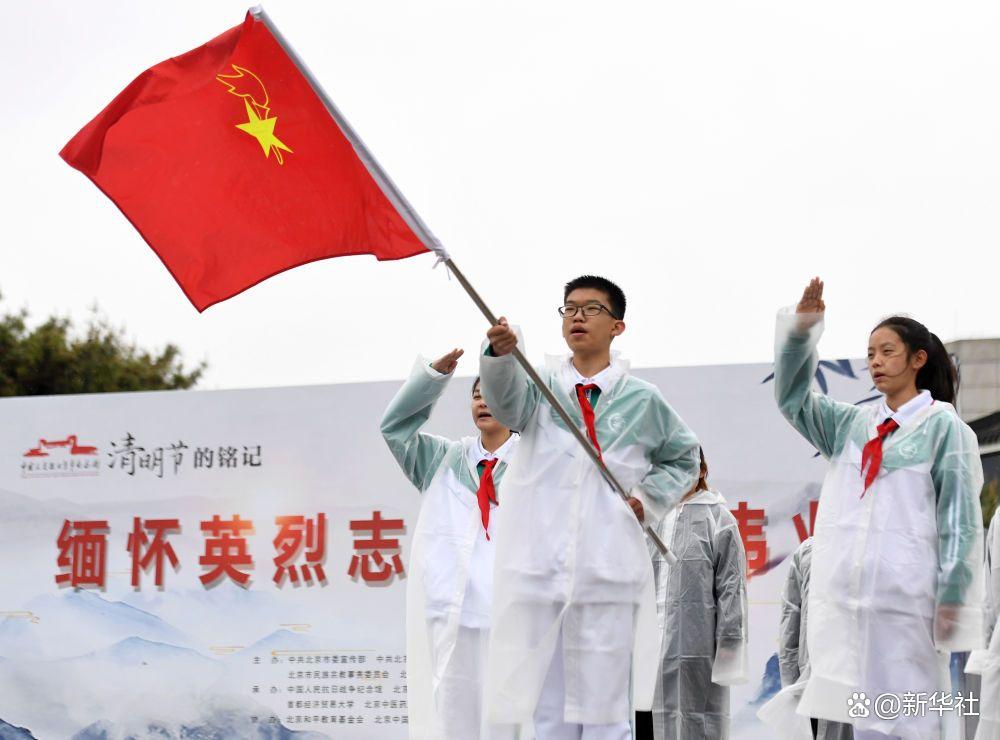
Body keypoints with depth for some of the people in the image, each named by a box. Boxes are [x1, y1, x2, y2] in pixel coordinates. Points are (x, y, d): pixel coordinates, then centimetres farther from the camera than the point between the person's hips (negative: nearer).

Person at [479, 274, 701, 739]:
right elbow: (507, 399, -14)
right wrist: (500, 353, -35)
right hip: (539, 571, 1)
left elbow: (684, 458, 25)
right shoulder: (543, 385, 10)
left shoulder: (641, 400, 10)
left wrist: (648, 498, 7)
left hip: (607, 574, -1)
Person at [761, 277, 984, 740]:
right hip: (844, 593, 5)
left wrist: (951, 598, -9)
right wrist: (800, 331, -5)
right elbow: (793, 398, 10)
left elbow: (960, 517, -3)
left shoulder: (943, 426, 0)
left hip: (904, 593, -5)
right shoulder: (851, 424, 16)